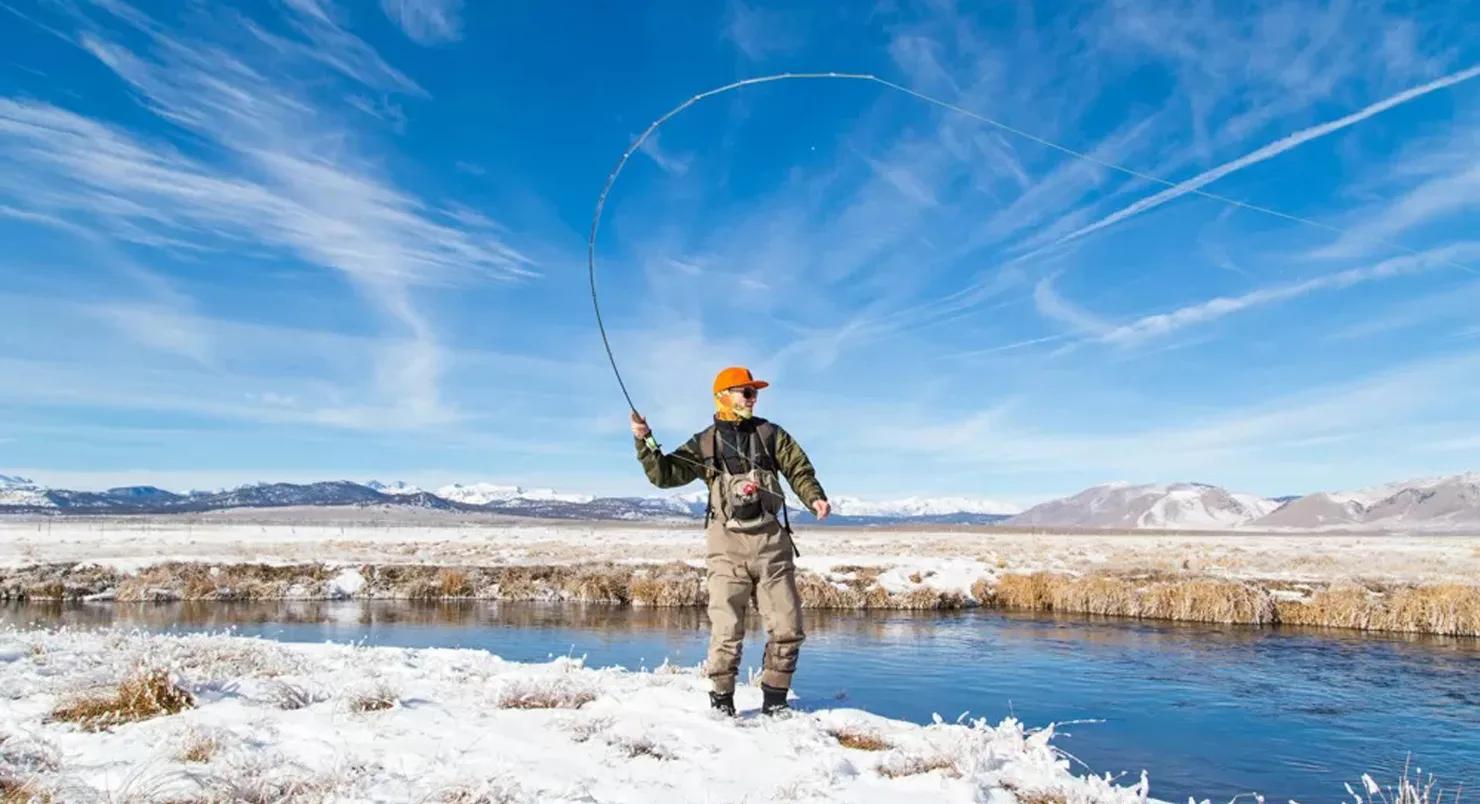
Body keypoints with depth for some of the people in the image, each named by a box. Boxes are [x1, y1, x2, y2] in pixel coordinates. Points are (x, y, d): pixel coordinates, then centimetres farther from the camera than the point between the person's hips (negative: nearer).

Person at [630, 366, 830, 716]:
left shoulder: (770, 434, 10)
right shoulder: (704, 443, 8)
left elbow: (799, 469, 6)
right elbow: (664, 475, 6)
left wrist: (814, 498, -13)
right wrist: (645, 441, -8)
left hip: (771, 541, 2)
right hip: (727, 544, -2)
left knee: (787, 628, 4)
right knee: (726, 630, -3)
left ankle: (774, 702, 19)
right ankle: (722, 701, 14)